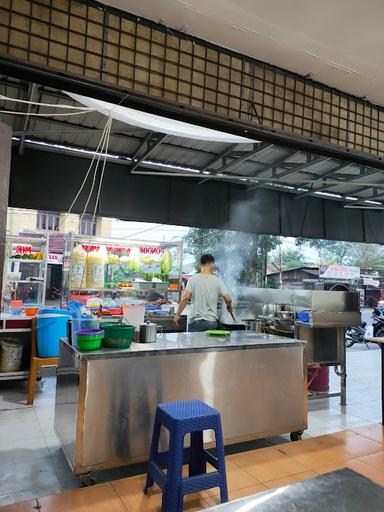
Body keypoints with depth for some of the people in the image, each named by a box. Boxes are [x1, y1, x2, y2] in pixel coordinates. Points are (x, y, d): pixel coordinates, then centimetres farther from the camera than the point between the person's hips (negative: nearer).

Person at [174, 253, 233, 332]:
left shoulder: (193, 279, -3)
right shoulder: (217, 281, 0)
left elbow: (185, 298, -12)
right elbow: (228, 299, -2)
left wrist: (177, 315, -4)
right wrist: (229, 306, 20)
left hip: (195, 321, -1)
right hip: (211, 321, 1)